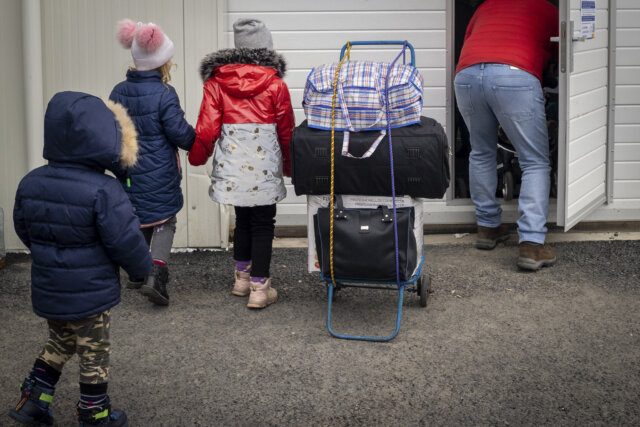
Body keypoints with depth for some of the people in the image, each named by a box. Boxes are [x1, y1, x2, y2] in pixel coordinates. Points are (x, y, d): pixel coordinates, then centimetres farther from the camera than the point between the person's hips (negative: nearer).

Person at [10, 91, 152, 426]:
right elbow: (125, 243, -21)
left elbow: (24, 231, 8)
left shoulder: (30, 184, -5)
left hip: (47, 293, 5)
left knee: (60, 342, 27)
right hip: (91, 295, -5)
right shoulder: (104, 191, -24)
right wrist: (142, 267, 0)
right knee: (94, 355, 13)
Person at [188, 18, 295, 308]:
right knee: (263, 225, 6)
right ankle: (259, 288, 4)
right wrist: (290, 167, 16)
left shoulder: (216, 82, -1)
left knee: (243, 220, 20)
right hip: (265, 170, -3)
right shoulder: (275, 84, -5)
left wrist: (196, 158, 17)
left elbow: (206, 129, -2)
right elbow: (286, 131, 1)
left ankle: (242, 277, 32)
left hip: (232, 168, 3)